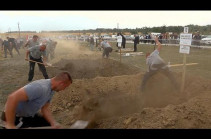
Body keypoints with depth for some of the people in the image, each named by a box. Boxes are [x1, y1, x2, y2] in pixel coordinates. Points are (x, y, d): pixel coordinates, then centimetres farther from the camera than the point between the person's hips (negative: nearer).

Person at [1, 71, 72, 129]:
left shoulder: (51, 89, -4)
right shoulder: (41, 87, -35)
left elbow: (45, 109, -1)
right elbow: (12, 98, -40)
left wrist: (54, 123, -16)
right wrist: (10, 125, -34)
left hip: (30, 115, 9)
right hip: (16, 116, -8)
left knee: (49, 124, 11)